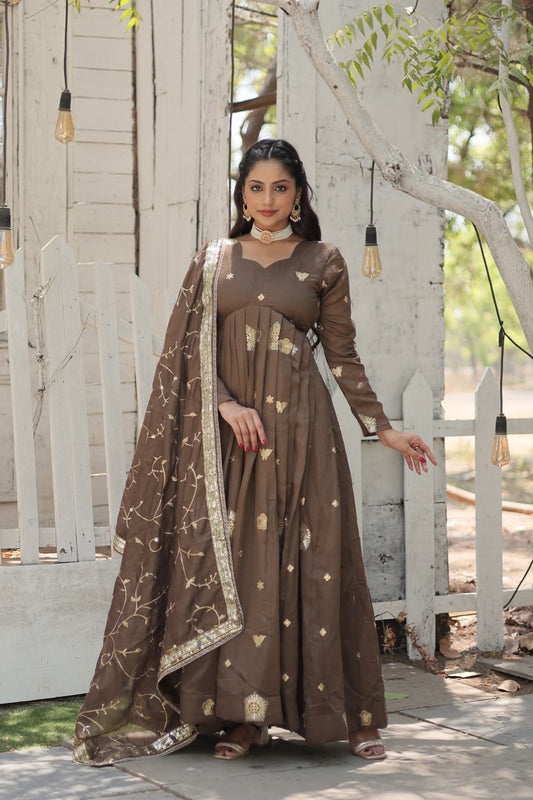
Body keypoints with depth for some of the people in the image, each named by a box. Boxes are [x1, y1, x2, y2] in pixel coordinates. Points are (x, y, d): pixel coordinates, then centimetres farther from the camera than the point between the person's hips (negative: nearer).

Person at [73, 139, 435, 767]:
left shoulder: (323, 262, 8)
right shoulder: (214, 259, 10)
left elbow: (342, 355, 10)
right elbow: (189, 347, 4)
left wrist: (383, 428, 8)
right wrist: (227, 404, -11)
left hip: (298, 425, -1)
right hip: (227, 428, 1)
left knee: (310, 563, -3)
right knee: (233, 563, -2)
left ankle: (347, 714, 3)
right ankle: (245, 715, 5)